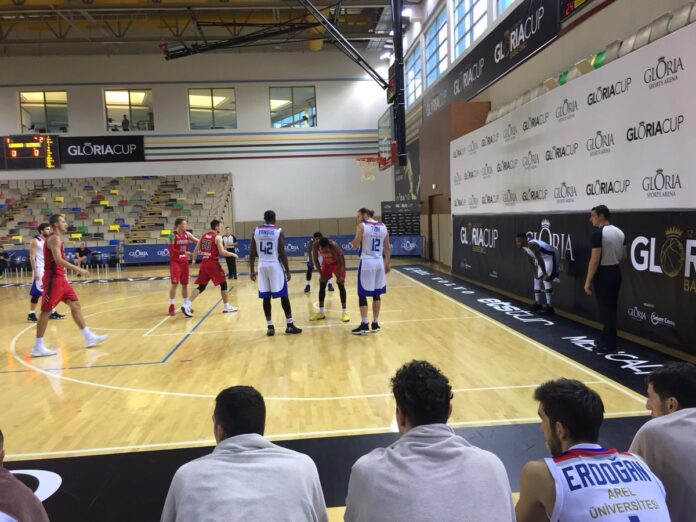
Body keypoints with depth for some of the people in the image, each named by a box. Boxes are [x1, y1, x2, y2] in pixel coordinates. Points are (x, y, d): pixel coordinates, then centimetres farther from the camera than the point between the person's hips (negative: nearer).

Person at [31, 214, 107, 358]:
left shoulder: (56, 238, 16)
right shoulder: (55, 238, -14)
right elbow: (58, 260, -27)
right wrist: (78, 269, -27)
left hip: (60, 278, 10)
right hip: (53, 279, -10)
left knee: (75, 305, 10)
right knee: (46, 311, -4)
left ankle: (89, 337, 15)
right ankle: (38, 347, 3)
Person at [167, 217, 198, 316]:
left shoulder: (187, 234, 4)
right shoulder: (172, 235, -12)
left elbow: (197, 241, 3)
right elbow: (171, 250, -18)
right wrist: (184, 252, -25)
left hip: (184, 262, 6)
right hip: (175, 262, -6)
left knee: (185, 284, 11)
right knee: (174, 283, -9)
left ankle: (186, 305, 21)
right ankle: (171, 305, 0)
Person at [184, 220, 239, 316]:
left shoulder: (203, 236, 12)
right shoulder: (217, 237, -7)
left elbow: (196, 249, 13)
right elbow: (222, 252, -15)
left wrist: (193, 260, 26)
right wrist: (233, 254, -1)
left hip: (204, 263, 6)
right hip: (213, 263, -6)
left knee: (201, 286, 9)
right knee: (223, 284, 9)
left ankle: (187, 306, -3)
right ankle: (226, 306, 15)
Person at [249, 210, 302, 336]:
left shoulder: (256, 231, 4)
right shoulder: (279, 231, -6)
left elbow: (252, 253, 4)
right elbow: (282, 253, -9)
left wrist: (252, 270, 10)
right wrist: (287, 271, -2)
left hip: (262, 266, 3)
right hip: (275, 265, -3)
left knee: (266, 298, 6)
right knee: (284, 296, 4)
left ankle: (270, 327, 8)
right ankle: (290, 325, 7)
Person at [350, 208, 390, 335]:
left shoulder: (362, 226, -7)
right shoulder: (383, 226, 8)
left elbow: (355, 245, -9)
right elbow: (387, 248, 10)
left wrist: (356, 236, 9)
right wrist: (388, 263, 16)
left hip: (366, 262, -5)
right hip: (379, 262, 5)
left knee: (362, 295, 2)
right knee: (377, 294, 11)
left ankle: (364, 325, 3)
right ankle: (375, 324, 17)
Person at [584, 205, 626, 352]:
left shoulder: (598, 233, -18)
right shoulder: (620, 232, 8)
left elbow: (595, 260, -20)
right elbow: (623, 257, 14)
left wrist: (588, 281, -15)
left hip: (603, 274, -8)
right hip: (616, 272, 8)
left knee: (606, 310, 0)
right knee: (611, 308, 15)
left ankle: (609, 344, 7)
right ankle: (606, 339, 25)